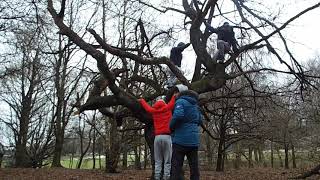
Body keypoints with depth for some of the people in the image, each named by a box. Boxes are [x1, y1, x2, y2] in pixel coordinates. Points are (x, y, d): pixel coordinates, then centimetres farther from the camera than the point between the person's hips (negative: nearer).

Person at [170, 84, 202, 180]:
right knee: (194, 165, 8)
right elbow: (200, 120, 18)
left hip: (181, 138, -7)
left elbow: (178, 115, -24)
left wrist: (171, 127, -9)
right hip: (194, 140, 7)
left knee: (176, 166, -2)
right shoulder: (194, 103, 17)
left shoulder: (181, 101, -6)